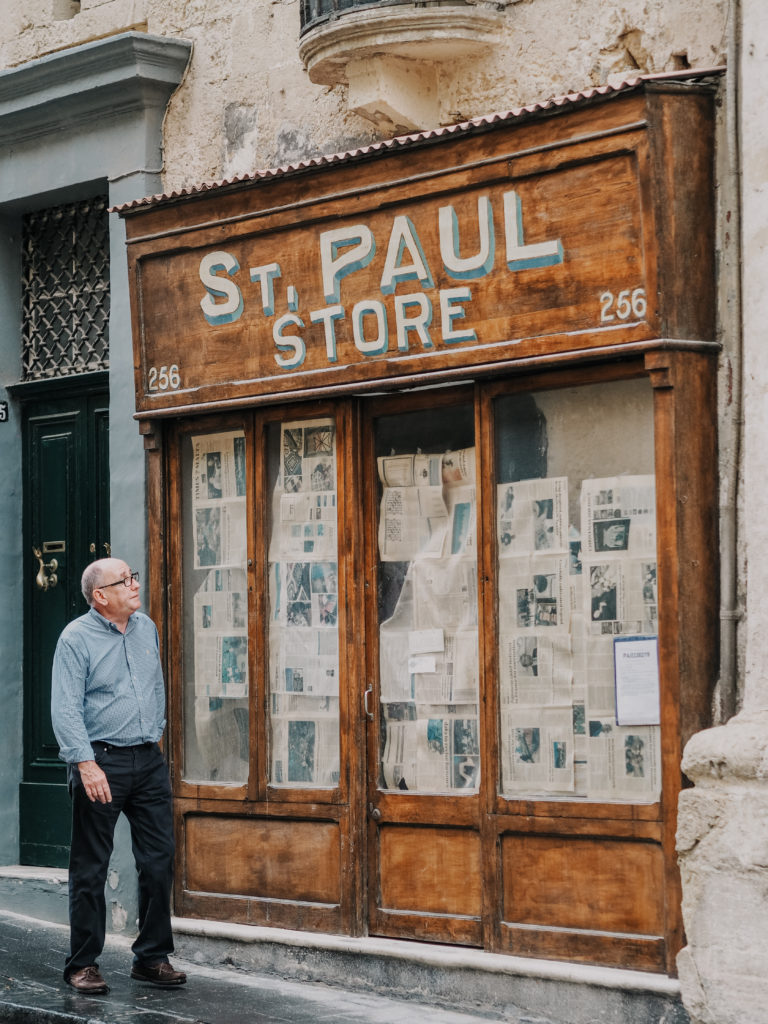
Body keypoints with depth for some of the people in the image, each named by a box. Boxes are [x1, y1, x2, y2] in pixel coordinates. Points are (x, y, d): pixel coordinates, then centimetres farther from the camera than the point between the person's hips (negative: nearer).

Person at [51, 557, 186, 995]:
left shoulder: (147, 629, 11)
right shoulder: (76, 638, -8)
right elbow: (65, 709, -15)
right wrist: (86, 764, -23)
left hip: (149, 761, 6)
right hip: (101, 762, -6)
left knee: (160, 861, 5)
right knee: (90, 870, 1)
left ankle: (152, 957, 15)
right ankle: (84, 963, 9)